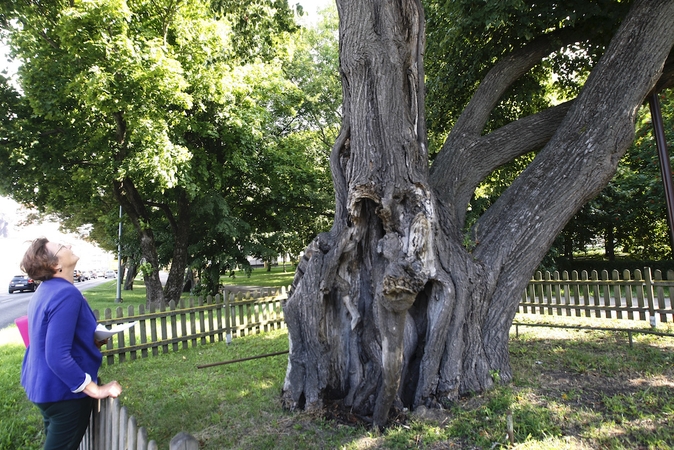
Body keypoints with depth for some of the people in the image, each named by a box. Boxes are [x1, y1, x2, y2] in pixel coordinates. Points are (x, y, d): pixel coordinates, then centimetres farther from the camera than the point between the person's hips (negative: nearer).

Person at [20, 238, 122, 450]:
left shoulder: (46, 289, 4)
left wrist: (91, 343, 13)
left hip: (43, 384, 10)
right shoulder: (66, 294, -27)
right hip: (63, 390, -10)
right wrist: (95, 390, -26)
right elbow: (58, 357, -31)